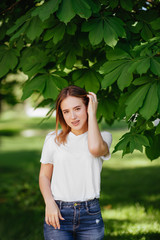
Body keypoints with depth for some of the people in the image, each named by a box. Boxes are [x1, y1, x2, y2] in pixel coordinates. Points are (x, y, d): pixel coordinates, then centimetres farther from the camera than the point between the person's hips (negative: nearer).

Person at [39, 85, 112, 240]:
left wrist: (92, 113, -10)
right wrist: (49, 203, -7)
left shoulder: (103, 137, 3)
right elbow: (44, 176, 10)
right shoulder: (53, 139, 5)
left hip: (90, 216, 0)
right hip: (58, 215, 0)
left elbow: (95, 149, -21)